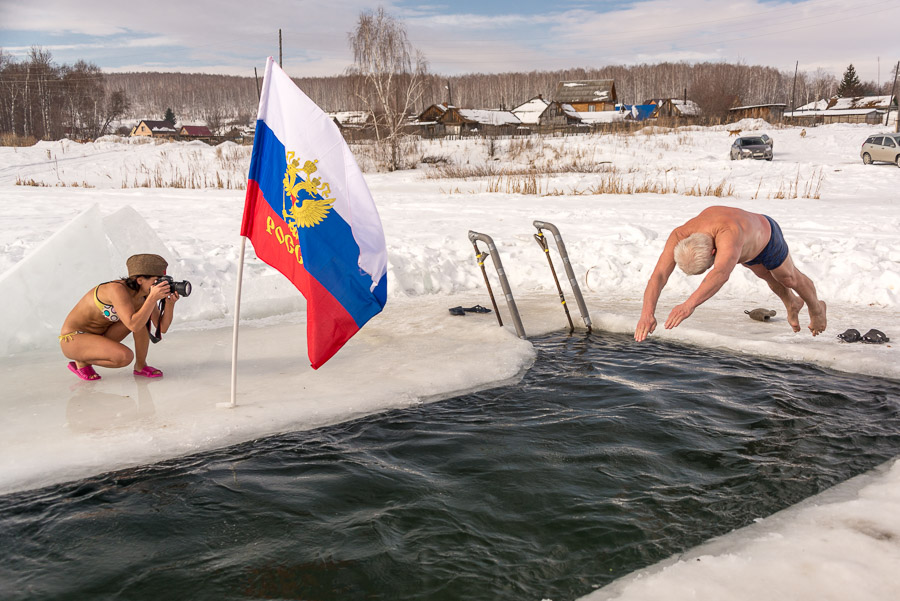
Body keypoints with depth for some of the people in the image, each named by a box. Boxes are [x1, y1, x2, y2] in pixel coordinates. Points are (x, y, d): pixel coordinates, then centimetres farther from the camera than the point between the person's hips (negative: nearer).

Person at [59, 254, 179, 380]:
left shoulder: (145, 296, -6)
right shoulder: (118, 289, -29)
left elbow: (162, 327, -8)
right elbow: (133, 326, -40)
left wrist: (170, 303, -24)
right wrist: (153, 297, -41)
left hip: (100, 335, 7)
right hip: (73, 338, -7)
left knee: (141, 317, -15)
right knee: (125, 357, -31)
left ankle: (141, 366, -2)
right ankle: (81, 361, -4)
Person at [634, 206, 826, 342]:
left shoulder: (729, 232, -57)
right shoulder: (680, 235, -41)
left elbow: (721, 274, -72)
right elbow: (658, 276, -49)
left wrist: (689, 304, -85)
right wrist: (647, 313, -65)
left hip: (766, 234, -5)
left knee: (789, 278, 23)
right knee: (768, 277, 32)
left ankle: (816, 307, 56)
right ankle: (792, 304, 64)